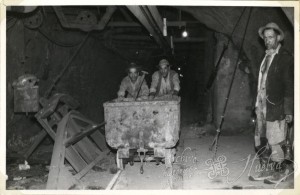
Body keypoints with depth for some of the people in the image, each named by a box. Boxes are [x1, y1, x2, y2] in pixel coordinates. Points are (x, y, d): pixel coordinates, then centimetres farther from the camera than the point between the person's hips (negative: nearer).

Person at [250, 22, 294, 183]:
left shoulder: (285, 58, -7)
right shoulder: (266, 57, 15)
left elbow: (289, 86, -11)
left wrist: (289, 110, -14)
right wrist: (258, 103, 12)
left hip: (276, 107, -7)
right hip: (262, 105, 7)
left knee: (274, 142, -1)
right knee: (261, 141, 12)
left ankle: (280, 171, 17)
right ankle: (266, 170, 24)